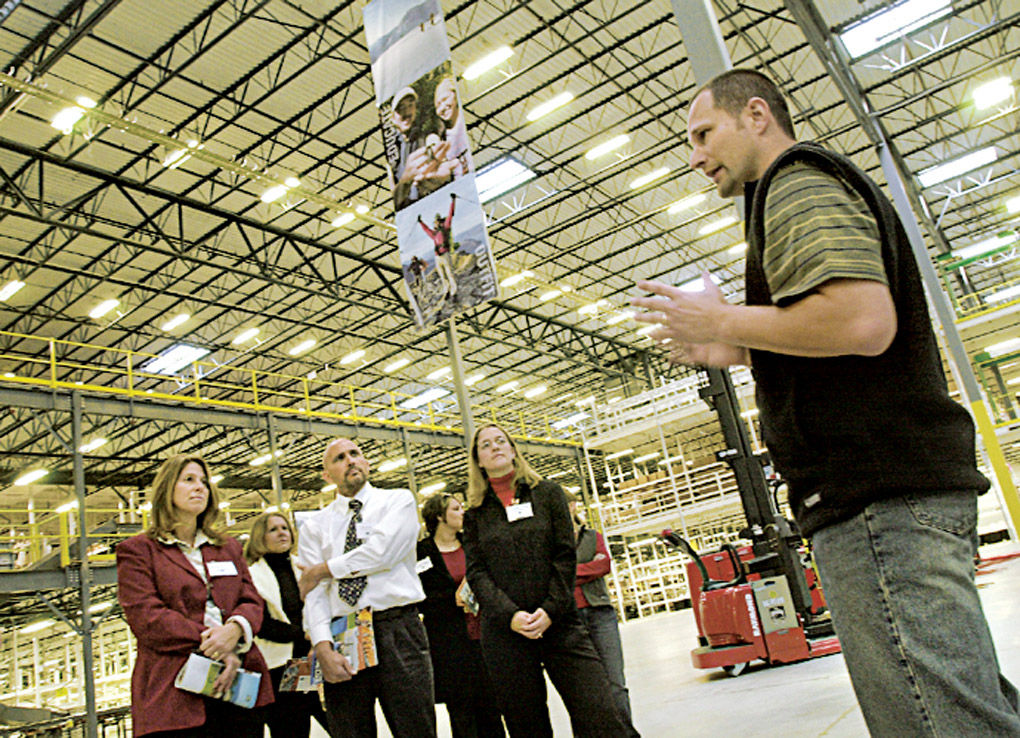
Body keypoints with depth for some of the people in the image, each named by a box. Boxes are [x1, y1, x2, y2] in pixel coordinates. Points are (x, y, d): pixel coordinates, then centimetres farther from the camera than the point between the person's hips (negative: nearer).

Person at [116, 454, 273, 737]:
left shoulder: (229, 547, 21)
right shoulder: (137, 550, 6)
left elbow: (252, 601, 12)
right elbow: (145, 617, -5)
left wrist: (235, 629, -12)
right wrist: (211, 646, -13)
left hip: (238, 682, 4)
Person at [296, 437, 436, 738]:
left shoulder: (399, 500, 8)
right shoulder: (314, 527, 14)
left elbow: (382, 551, -10)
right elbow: (312, 593, 3)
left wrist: (323, 569, 0)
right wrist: (323, 647, -12)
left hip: (398, 634, -2)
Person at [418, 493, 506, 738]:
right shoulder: (420, 552, -3)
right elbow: (418, 601, -7)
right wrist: (453, 599, -16)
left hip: (482, 634, 4)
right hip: (449, 644, -4)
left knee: (491, 707, 7)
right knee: (462, 712, 3)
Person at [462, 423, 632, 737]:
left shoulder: (548, 493, 8)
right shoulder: (475, 514, 10)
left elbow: (565, 556, 1)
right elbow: (476, 573, 1)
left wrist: (550, 611, -11)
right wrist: (511, 615, -14)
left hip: (559, 625, -1)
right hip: (504, 632, 1)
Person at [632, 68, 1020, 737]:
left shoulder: (797, 183, -5)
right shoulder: (829, 185, 27)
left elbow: (863, 322, -24)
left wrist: (723, 322, -11)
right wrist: (736, 352, 20)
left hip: (879, 498, -11)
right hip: (895, 486, 11)